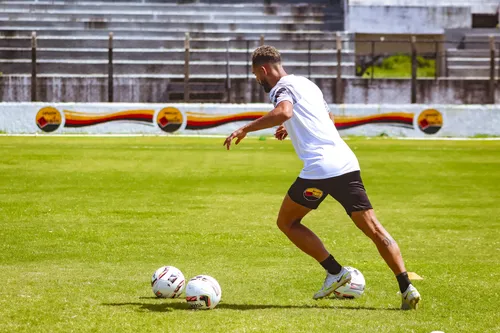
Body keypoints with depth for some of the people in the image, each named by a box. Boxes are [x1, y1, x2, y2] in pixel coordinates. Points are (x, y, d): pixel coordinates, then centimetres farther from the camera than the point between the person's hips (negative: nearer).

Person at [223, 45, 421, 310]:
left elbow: (283, 112, -24)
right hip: (347, 162, 7)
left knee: (287, 222, 13)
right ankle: (406, 288, -9)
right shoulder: (306, 84, 27)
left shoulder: (282, 87, 0)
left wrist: (246, 129, -18)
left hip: (319, 167, -7)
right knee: (373, 228, 3)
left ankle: (335, 272, 5)